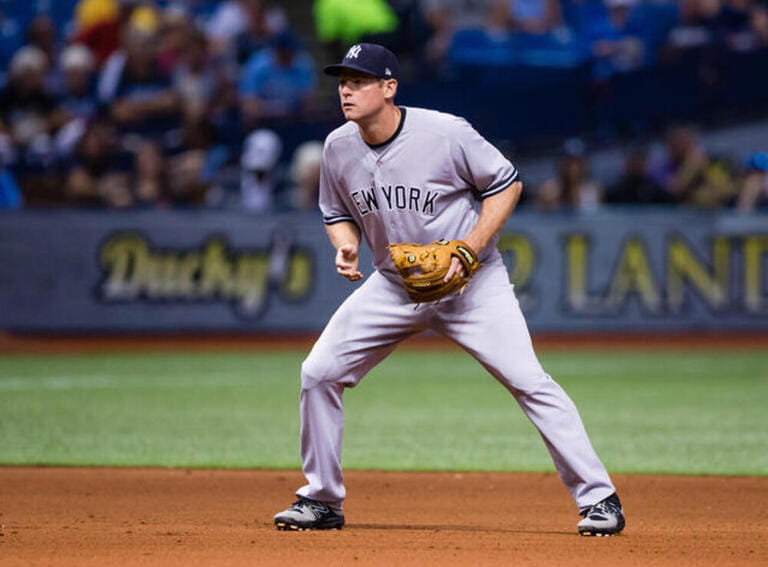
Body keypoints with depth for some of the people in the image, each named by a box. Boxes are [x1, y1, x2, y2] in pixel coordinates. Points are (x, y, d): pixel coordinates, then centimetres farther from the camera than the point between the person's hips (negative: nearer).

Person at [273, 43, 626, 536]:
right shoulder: (338, 149, -5)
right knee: (318, 373, -3)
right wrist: (346, 245, -11)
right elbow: (337, 212, 12)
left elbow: (507, 183, -9)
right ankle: (322, 500, 13)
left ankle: (598, 497, -9)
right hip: (393, 285, 5)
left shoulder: (446, 134, -20)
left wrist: (469, 250, -19)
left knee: (528, 381, -16)